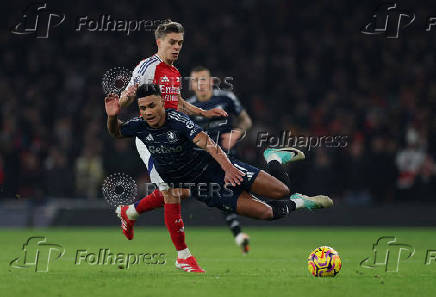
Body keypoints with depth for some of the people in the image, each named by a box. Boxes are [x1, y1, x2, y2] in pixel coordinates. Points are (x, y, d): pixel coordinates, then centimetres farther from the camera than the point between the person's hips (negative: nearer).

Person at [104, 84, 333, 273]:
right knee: (262, 212, -16)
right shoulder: (140, 126, -7)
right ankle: (298, 205, 14)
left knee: (280, 192, -11)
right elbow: (116, 132, 14)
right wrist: (112, 116, -10)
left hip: (214, 163, -2)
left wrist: (227, 166, -51)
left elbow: (205, 142, -35)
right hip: (201, 185, 2)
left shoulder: (177, 120, -21)